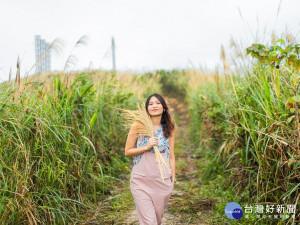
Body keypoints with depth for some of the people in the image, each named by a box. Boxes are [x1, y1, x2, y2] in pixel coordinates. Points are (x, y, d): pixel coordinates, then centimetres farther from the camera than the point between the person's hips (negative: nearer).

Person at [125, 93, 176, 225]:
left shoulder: (169, 129, 6)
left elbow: (171, 156, 10)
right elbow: (127, 152, -1)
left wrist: (173, 178, 8)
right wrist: (146, 147, -15)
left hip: (162, 181, 3)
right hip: (141, 181, -2)